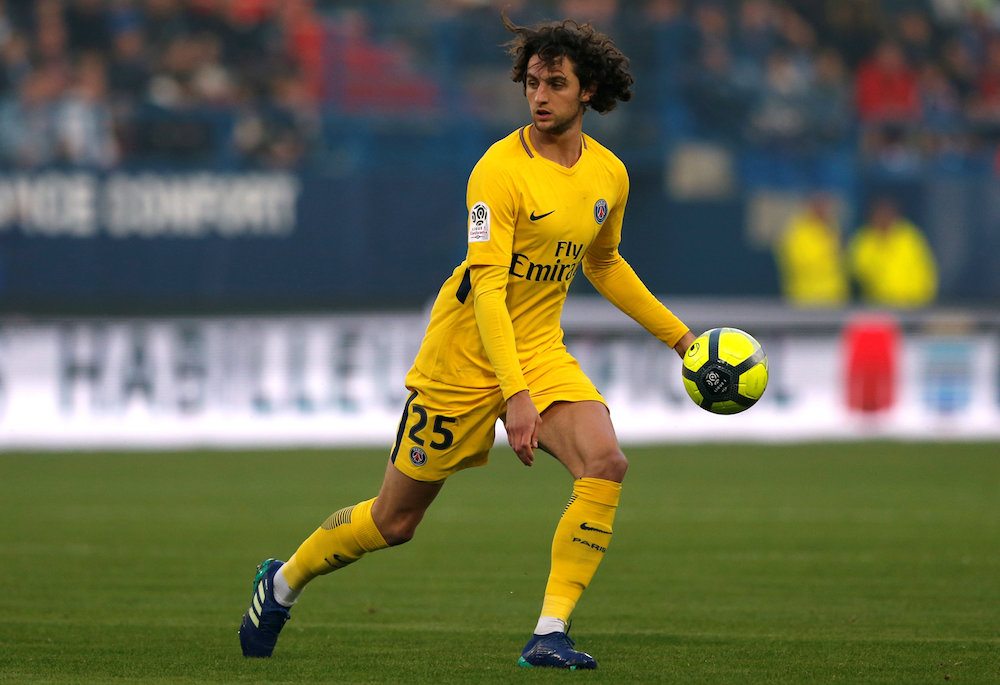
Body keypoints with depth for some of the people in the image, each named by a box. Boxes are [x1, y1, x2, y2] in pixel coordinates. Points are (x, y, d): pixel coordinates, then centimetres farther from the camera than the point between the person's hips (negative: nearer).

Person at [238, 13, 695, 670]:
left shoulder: (610, 174, 1)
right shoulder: (500, 170, -21)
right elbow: (486, 288, -28)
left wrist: (677, 333, 22)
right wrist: (516, 395, -38)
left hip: (540, 348, 5)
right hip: (467, 355, -5)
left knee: (605, 461, -23)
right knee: (395, 521, 6)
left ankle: (550, 634, -20)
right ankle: (284, 582, 34)